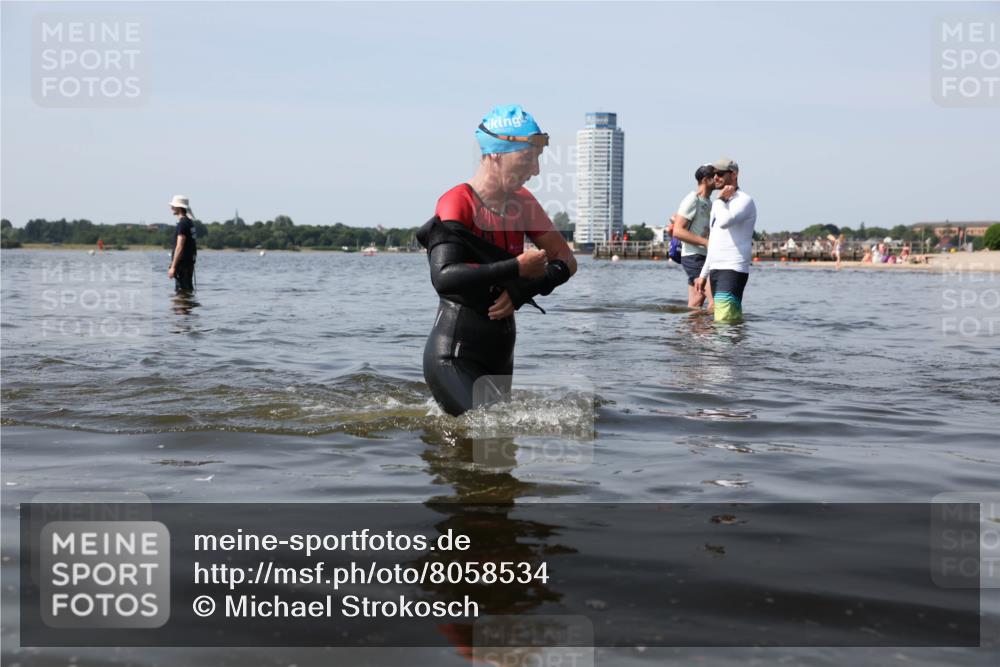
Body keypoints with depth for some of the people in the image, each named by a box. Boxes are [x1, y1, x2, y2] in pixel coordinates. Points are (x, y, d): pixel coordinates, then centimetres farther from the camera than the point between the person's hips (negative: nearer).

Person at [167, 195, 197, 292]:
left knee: (182, 291, -8)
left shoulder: (182, 224, -15)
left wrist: (173, 267, -20)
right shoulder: (190, 223, 15)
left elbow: (179, 247, -20)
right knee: (188, 290, 13)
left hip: (182, 264, -10)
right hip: (189, 262, 10)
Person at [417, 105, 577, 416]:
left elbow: (566, 261, 5)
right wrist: (517, 269, -28)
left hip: (501, 354, 8)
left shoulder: (522, 202, 8)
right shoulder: (457, 203, -14)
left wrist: (524, 290, -13)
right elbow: (444, 278, -28)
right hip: (454, 357, -8)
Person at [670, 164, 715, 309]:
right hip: (694, 257, -9)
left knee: (695, 305, 7)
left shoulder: (708, 202, 17)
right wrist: (707, 242, -20)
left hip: (705, 257, 9)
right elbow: (677, 231, -18)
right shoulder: (692, 200, -10)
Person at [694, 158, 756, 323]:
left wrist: (720, 200, -9)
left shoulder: (743, 200, -6)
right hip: (715, 270, 9)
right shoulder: (720, 204, 22)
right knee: (734, 319, 7)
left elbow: (725, 221, -27)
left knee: (724, 319, -21)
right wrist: (704, 274, 25)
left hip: (733, 270, -9)